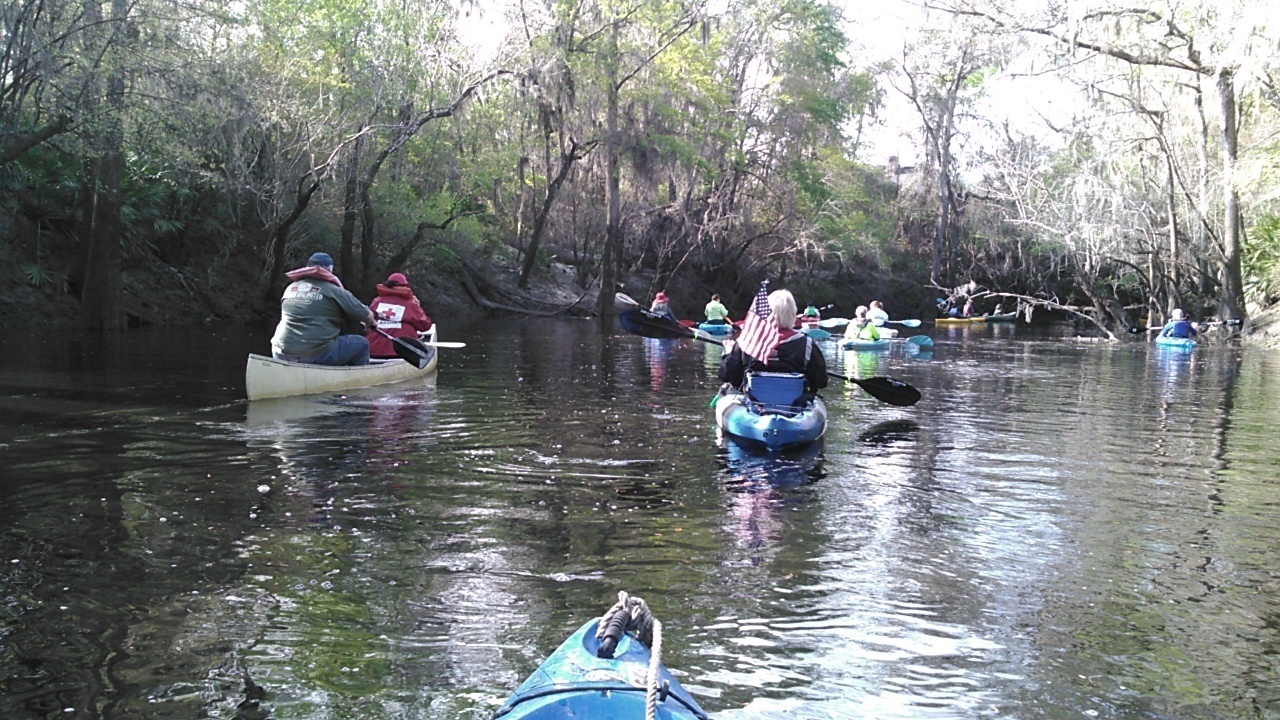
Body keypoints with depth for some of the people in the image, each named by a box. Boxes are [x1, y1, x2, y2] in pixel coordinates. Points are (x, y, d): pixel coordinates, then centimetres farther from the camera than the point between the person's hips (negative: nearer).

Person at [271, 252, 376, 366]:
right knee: (361, 344, 12)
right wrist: (371, 323, 31)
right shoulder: (333, 290, -1)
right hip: (318, 356, -6)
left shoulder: (290, 288, 14)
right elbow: (367, 316, 6)